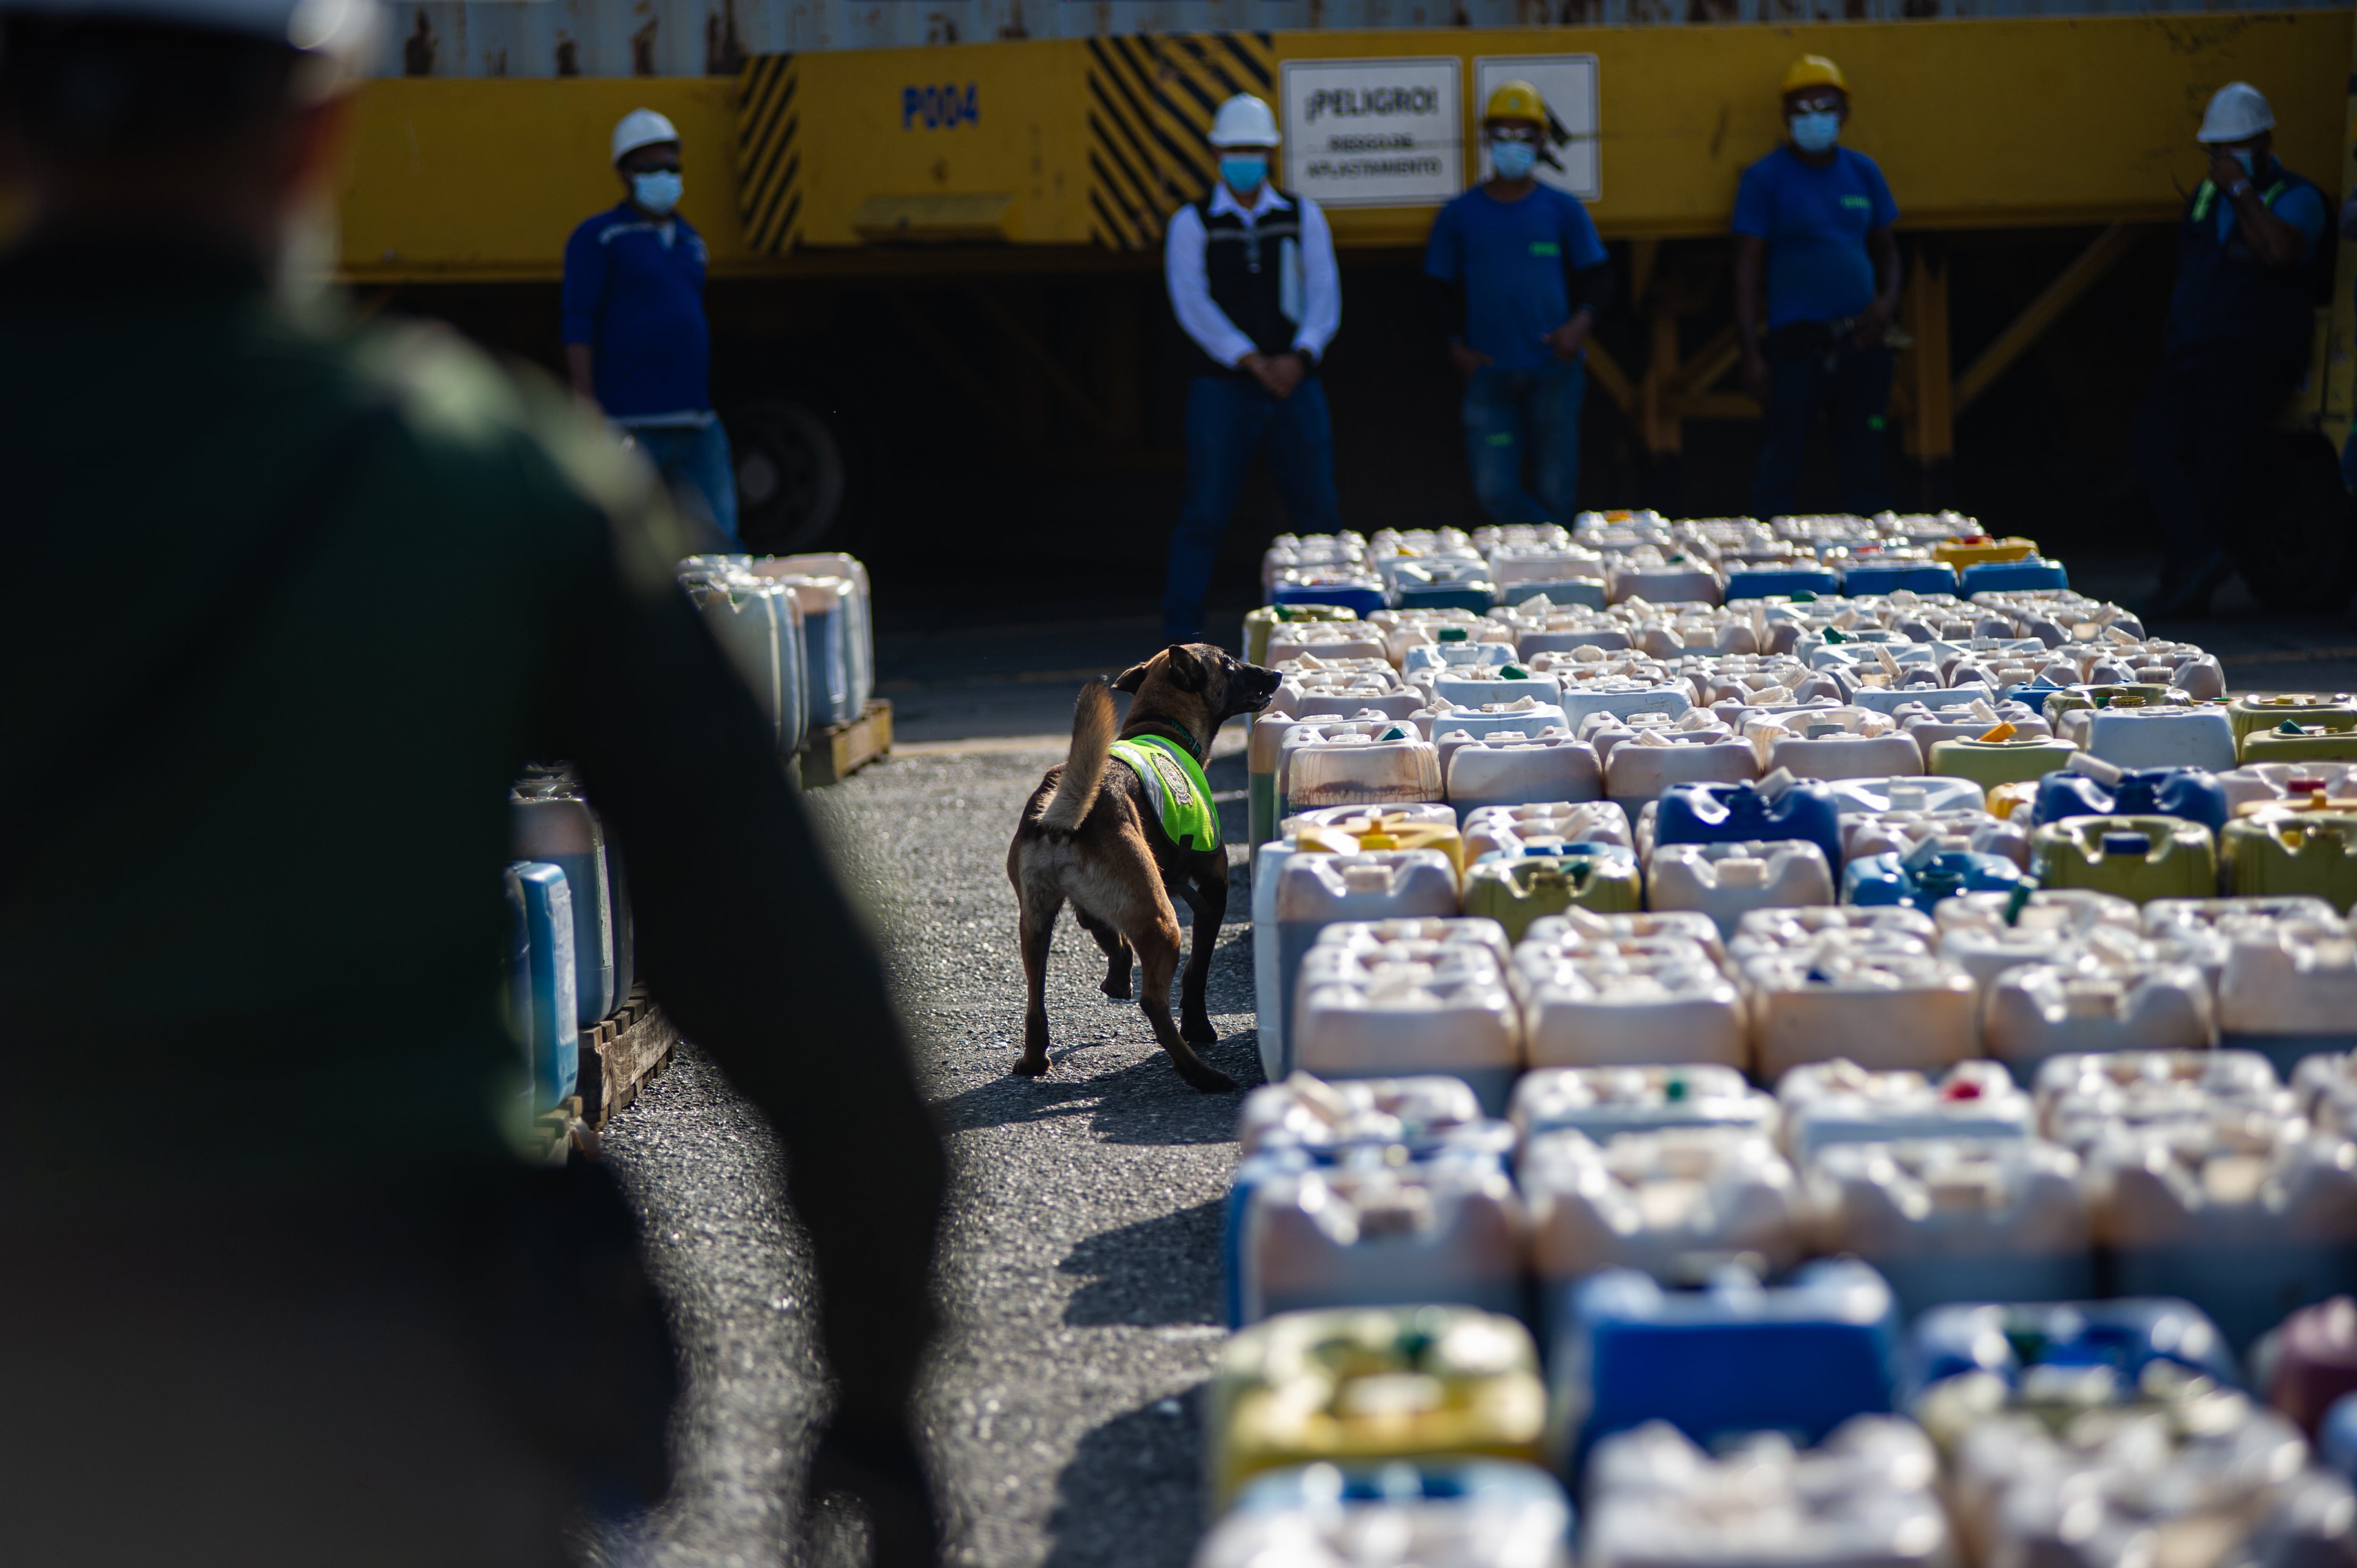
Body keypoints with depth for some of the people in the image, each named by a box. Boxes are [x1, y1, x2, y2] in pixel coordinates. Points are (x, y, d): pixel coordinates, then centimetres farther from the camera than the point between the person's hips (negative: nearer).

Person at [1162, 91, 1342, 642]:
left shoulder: (1302, 217, 9)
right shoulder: (1192, 224, 3)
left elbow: (1324, 295, 2)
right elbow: (1193, 305, -7)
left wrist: (1299, 356, -16)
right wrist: (1252, 361, -18)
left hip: (1294, 384, 2)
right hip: (1223, 387, -2)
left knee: (1318, 509, 4)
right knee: (1205, 510, -6)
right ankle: (1181, 627, -1)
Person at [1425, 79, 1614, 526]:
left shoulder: (1563, 211, 7)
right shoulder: (1459, 216, 8)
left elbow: (1597, 280, 8)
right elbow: (1443, 290, 13)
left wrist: (1582, 322, -12)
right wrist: (1456, 345, -4)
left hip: (1554, 370, 0)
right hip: (1489, 373, 0)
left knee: (1554, 493, 2)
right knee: (1494, 491, -11)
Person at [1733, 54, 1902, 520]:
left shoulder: (1863, 172, 10)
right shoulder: (1765, 178, -3)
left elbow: (1885, 247, 19)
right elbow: (1747, 266, -5)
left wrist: (1889, 298, -3)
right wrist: (1752, 354, -12)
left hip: (1859, 340, 4)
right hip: (1796, 339, -4)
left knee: (1863, 465, 9)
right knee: (1780, 467, -3)